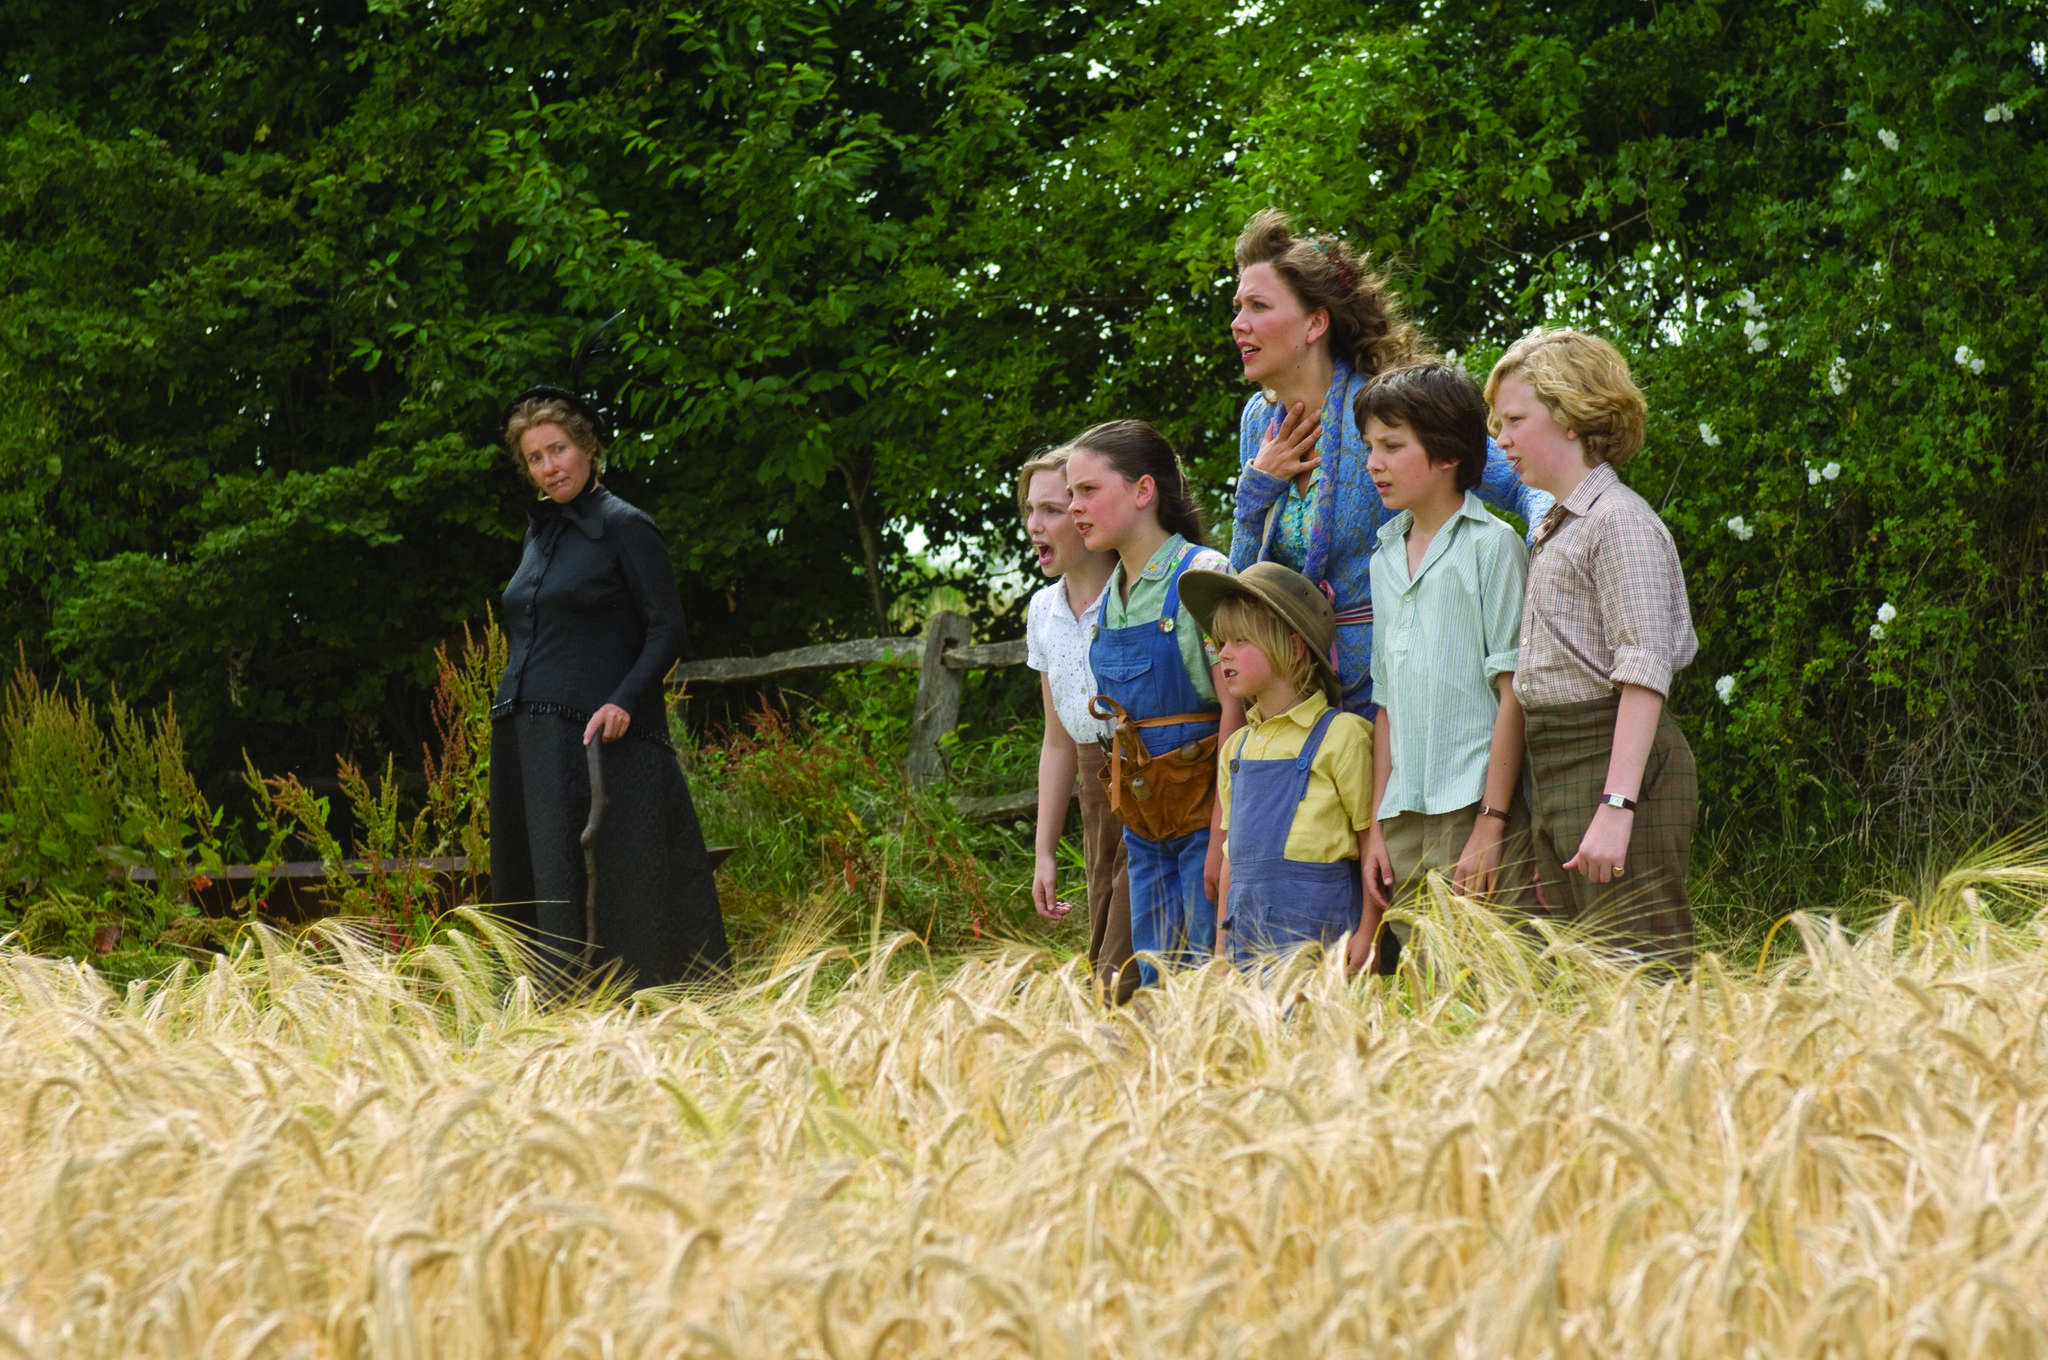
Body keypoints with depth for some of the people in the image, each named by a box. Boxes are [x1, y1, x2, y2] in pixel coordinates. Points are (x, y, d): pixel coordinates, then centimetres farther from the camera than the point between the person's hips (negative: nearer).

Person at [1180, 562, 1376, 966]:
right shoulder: (1236, 748, 16)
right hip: (1248, 940, 6)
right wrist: (1222, 947, 19)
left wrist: (1365, 941, -10)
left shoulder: (1340, 736, -5)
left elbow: (1374, 849, -5)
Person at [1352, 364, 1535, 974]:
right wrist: (1377, 828, 11)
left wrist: (1491, 826, -15)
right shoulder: (1385, 560, 16)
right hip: (1406, 820, 6)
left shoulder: (1491, 545, -5)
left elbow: (1514, 693, -9)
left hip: (1473, 809, -6)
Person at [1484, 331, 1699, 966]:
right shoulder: (1554, 529, 20)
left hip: (1617, 761, -10)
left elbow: (1643, 674, -16)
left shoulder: (1619, 521, -8)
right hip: (1555, 771, 10)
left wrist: (1616, 805, -24)